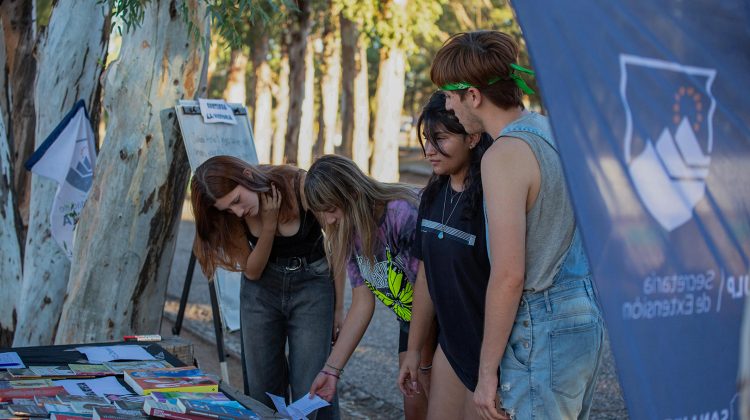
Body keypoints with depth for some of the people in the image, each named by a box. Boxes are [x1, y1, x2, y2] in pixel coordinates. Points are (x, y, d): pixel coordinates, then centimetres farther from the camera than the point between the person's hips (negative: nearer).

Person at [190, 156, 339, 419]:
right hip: (261, 290, 3)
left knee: (310, 393, -8)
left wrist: (338, 307, -5)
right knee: (262, 391, 4)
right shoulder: (233, 215, -11)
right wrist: (269, 224, -24)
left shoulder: (301, 186, -22)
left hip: (312, 286, -3)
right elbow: (252, 271, -11)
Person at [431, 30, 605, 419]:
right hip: (586, 317, 9)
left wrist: (487, 371, -14)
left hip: (542, 330, -9)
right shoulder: (553, 130, 10)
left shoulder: (505, 155, -17)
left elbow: (509, 276, -20)